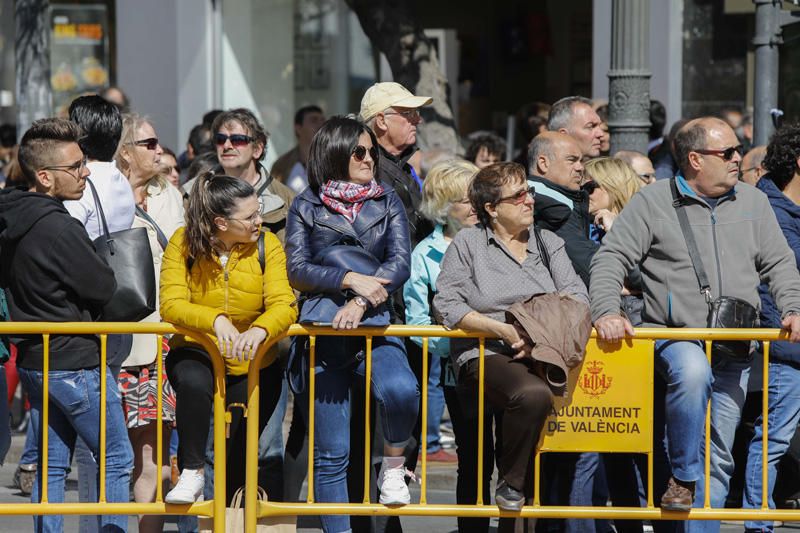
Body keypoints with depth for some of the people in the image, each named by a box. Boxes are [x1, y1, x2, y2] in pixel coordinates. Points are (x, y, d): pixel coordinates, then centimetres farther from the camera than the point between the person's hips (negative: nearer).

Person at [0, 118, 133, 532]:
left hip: (33, 357, 9)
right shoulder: (58, 228, -22)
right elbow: (106, 290, -15)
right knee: (117, 460, 2)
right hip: (76, 362, -9)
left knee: (52, 464, 13)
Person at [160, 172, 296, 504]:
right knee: (194, 383, -36)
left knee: (241, 449, 6)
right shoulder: (183, 243, -12)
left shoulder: (267, 245, -10)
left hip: (253, 363, 2)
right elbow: (171, 304, -21)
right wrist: (216, 320, -40)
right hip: (196, 352, -2)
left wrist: (258, 331, -44)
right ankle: (192, 474, -20)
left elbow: (283, 304, -20)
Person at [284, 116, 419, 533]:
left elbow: (400, 263, 0)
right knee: (331, 452, -1)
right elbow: (296, 270, -1)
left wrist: (361, 302, -15)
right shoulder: (306, 207, 8)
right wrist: (351, 279, -15)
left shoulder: (387, 202, 12)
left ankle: (393, 464, -3)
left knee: (400, 390, -31)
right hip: (323, 326, -1)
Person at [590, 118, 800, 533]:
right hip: (675, 338, -4)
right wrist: (606, 312, -18)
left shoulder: (752, 203, 13)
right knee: (693, 372, -38)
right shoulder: (651, 202, 1)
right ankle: (682, 479, -22)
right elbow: (610, 259, -2)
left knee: (719, 457, 2)